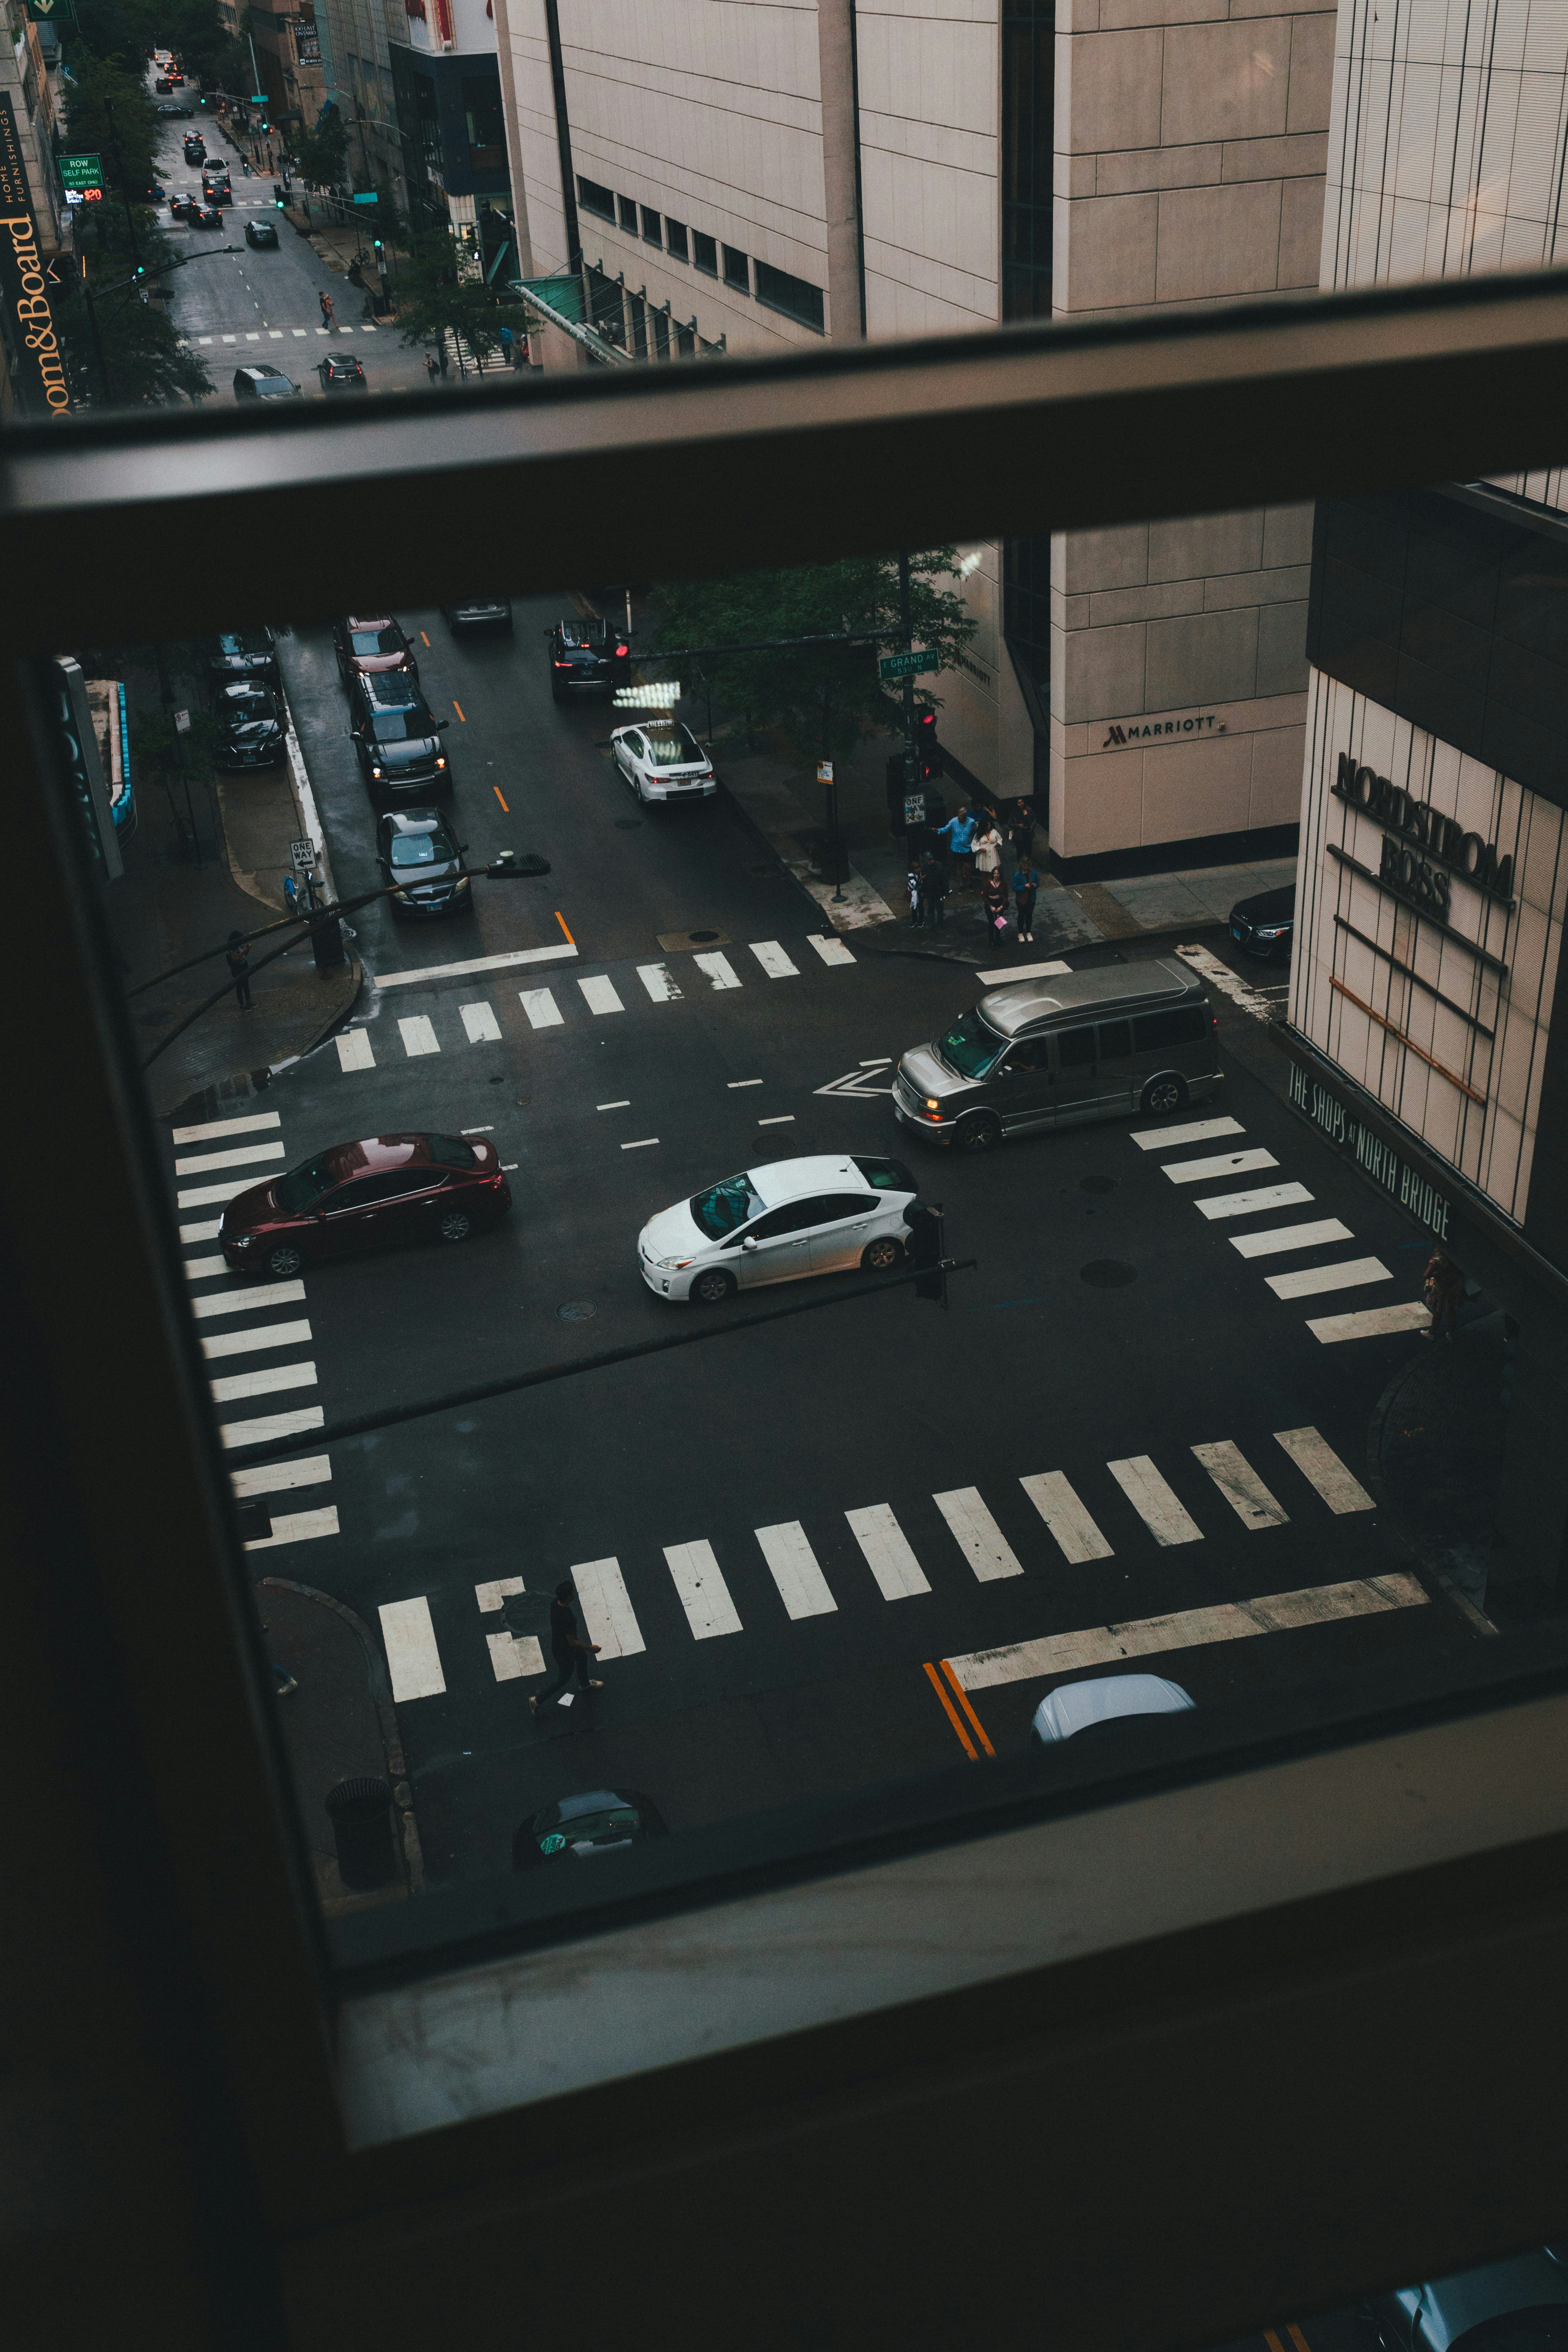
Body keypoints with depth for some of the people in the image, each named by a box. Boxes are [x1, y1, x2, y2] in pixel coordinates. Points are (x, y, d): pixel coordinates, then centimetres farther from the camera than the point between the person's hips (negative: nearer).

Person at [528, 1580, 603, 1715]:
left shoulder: (555, 1603, -17)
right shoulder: (567, 1618, -42)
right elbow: (572, 1642, -30)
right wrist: (591, 1648, -16)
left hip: (557, 1641, 8)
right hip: (564, 1652, -8)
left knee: (582, 1658, 32)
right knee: (564, 1679, 16)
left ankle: (584, 1684, 60)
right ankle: (538, 1701, 29)